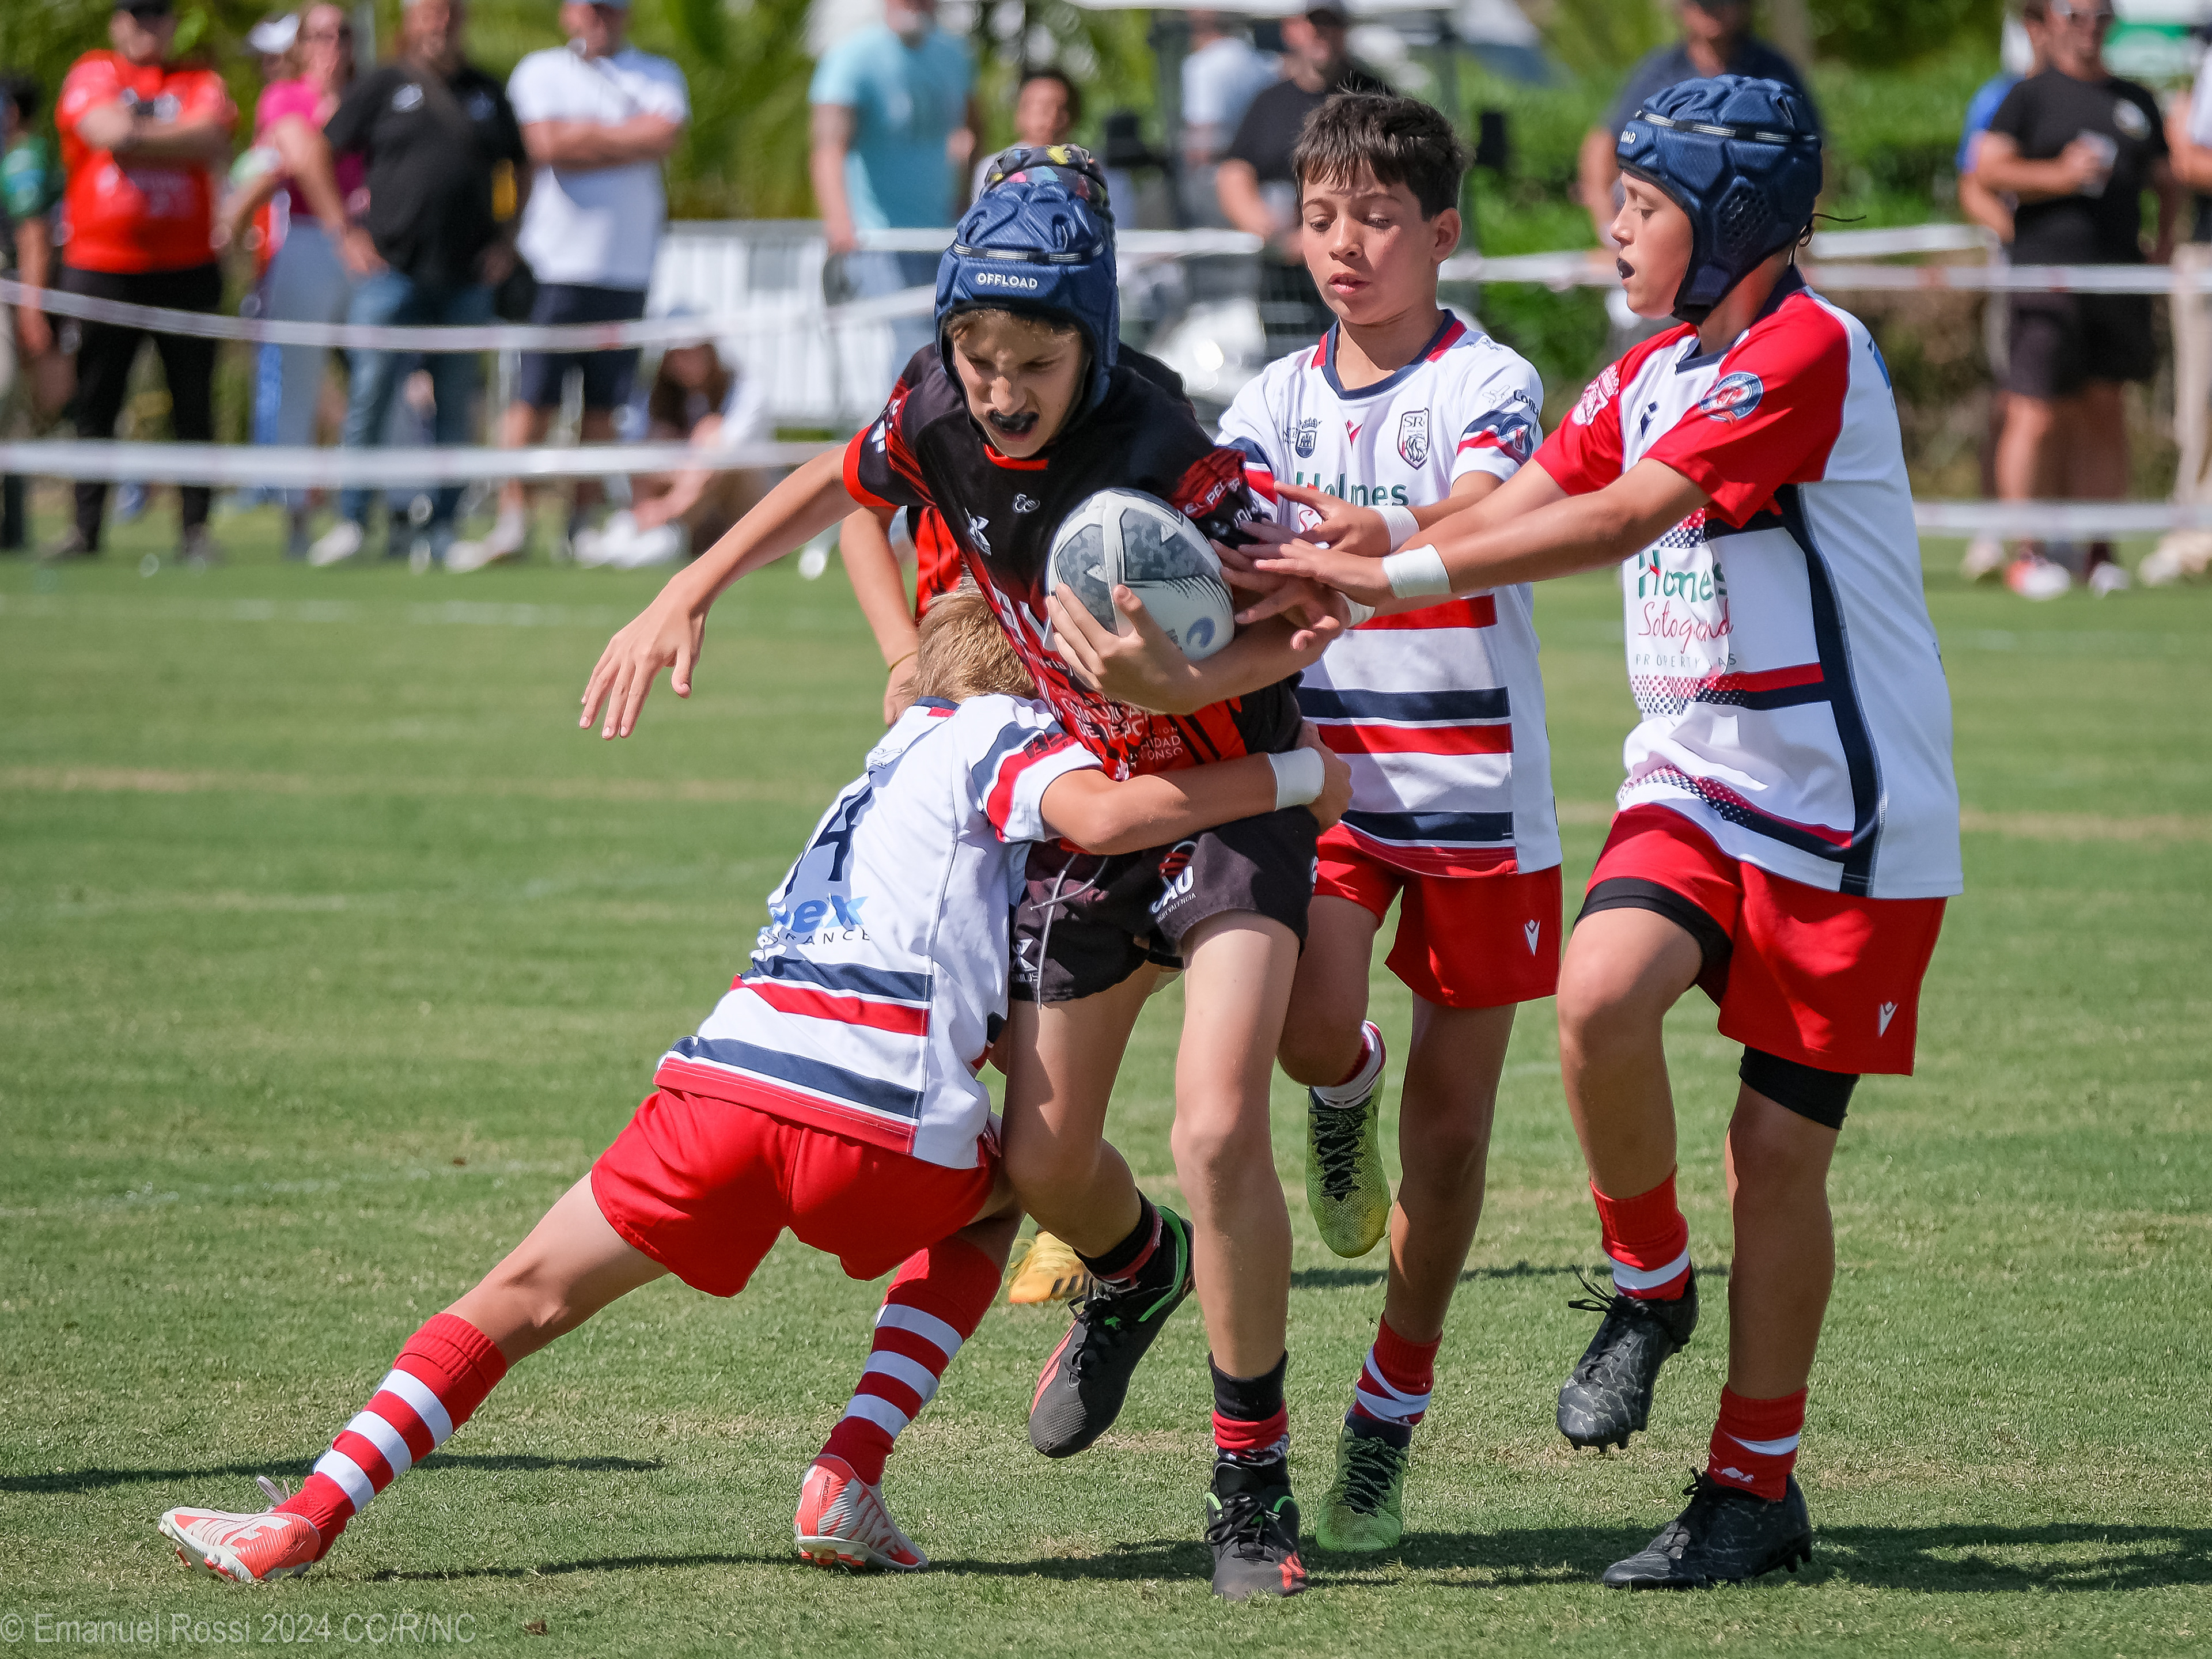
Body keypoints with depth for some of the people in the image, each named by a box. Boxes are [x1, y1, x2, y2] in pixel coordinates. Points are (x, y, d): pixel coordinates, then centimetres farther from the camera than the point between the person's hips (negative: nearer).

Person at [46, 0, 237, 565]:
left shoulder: (201, 83, 11)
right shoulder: (91, 74, 7)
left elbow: (212, 145, -7)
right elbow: (107, 132, -12)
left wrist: (138, 138, -10)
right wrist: (175, 141, -4)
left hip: (186, 268, 1)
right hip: (101, 268, -1)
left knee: (194, 404, -1)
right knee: (95, 402, 1)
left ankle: (195, 527, 2)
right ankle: (85, 528, 6)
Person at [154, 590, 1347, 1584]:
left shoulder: (904, 749, 34)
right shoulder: (1011, 733, 11)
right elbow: (1097, 814, -11)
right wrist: (1282, 780, -4)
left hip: (729, 1080, 5)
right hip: (889, 1118, -5)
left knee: (524, 1297, 11)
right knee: (995, 1197, 28)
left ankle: (307, 1520, -2)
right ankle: (850, 1475, 11)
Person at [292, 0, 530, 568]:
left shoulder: (487, 94, 12)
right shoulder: (383, 86, 3)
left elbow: (521, 173, 22)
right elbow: (313, 155, 5)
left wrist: (506, 239, 8)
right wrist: (344, 232, -2)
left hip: (467, 280, 3)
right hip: (392, 270, -3)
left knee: (456, 405, 3)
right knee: (370, 396, -7)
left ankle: (442, 526, 9)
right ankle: (351, 521, -2)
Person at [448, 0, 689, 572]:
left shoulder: (658, 75, 13)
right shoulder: (540, 71, 8)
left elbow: (664, 134, -7)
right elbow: (548, 145, -9)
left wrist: (589, 134, -4)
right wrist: (624, 140, -2)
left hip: (628, 263, 2)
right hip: (555, 261, -2)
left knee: (603, 406, 1)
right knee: (533, 398, -8)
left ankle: (586, 521, 7)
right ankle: (513, 521, -5)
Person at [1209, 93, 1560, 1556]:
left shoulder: (1492, 386, -7)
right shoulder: (1278, 399, 8)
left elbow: (1473, 537, -26)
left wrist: (1388, 542, -49)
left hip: (1476, 791, -2)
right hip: (1325, 774, 2)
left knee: (1450, 1122, 2)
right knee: (1312, 1026, -24)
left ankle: (1385, 1433, 15)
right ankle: (1342, 1096, 15)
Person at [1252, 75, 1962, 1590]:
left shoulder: (1810, 353, -16)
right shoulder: (1649, 378, 13)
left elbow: (1620, 522, -22)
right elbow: (1519, 509, 5)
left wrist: (1394, 578, -23)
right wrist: (1333, 587, -9)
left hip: (1849, 814, -6)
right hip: (1696, 788, 6)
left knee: (1778, 1153, -2)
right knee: (1599, 994, -24)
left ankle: (1756, 1488, 12)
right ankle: (1649, 1282, 0)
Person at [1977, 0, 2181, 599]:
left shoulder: (2137, 101, 18)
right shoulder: (2031, 96, 4)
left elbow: (2167, 180, 25)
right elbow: (1987, 168, -4)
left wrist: (2166, 242, 10)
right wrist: (2059, 176, -15)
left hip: (2120, 276, 5)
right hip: (2047, 274, -5)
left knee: (2104, 414, 7)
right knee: (2036, 415, -10)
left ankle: (2100, 551, 12)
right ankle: (2027, 553, -8)